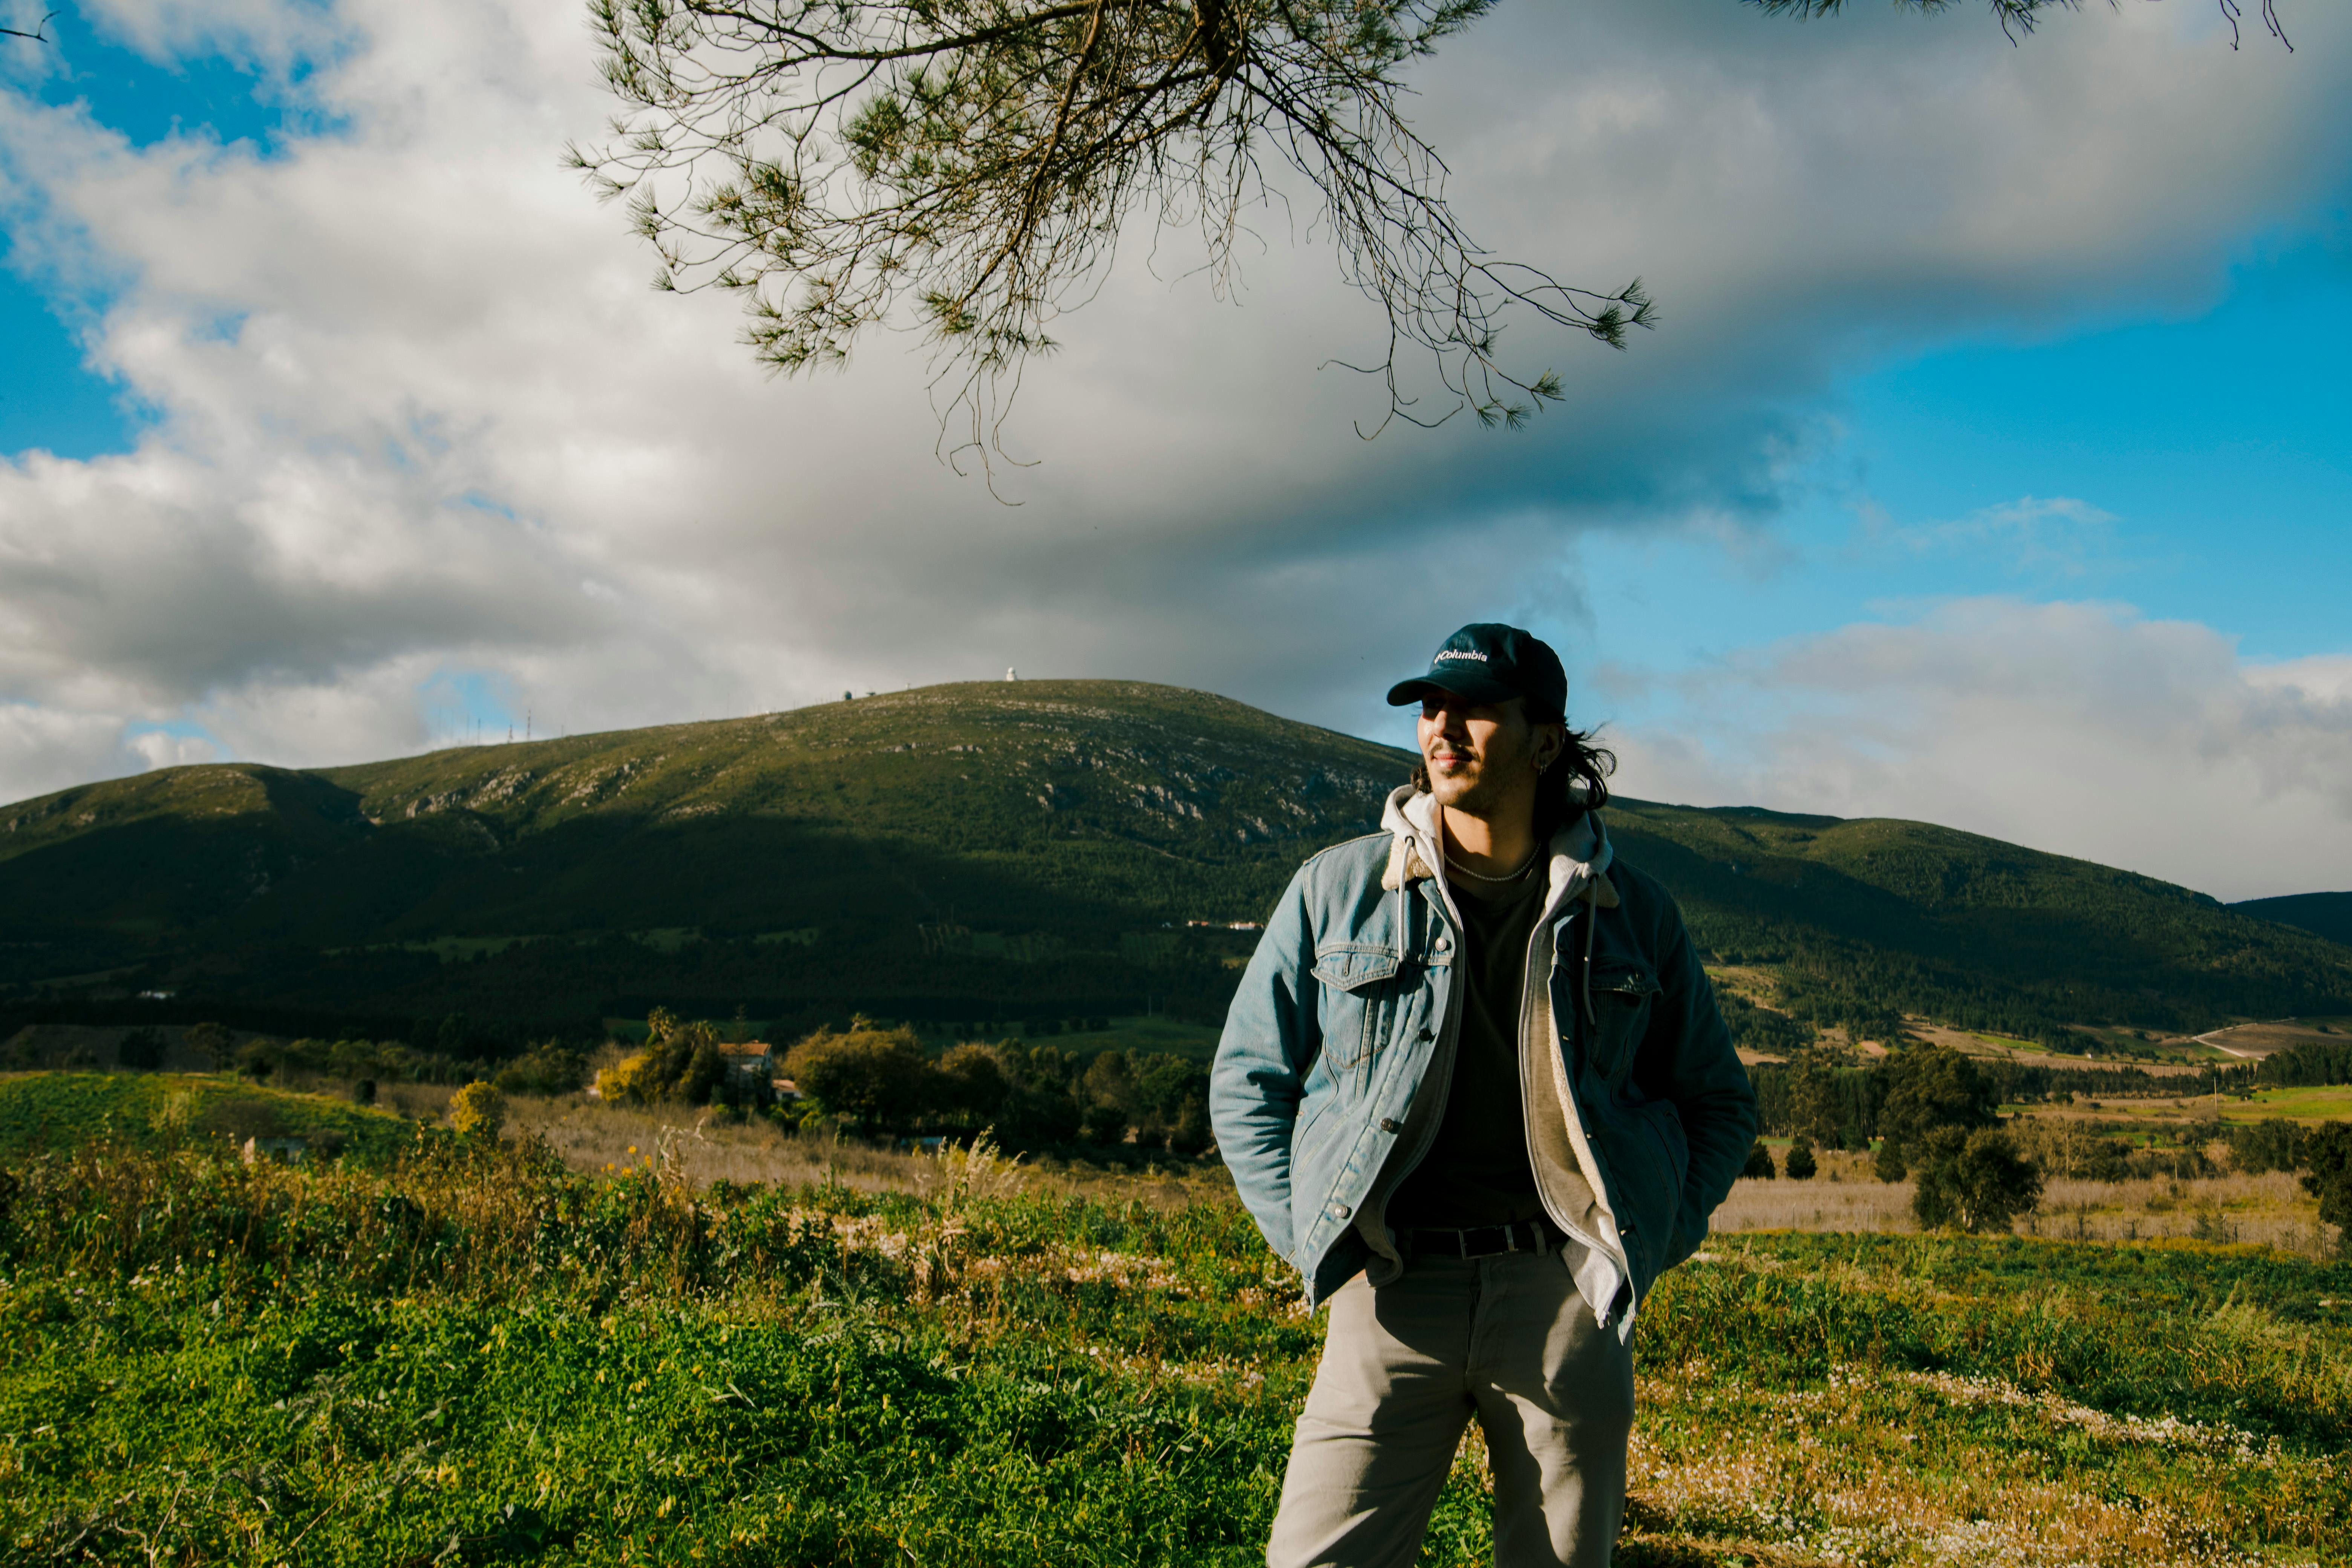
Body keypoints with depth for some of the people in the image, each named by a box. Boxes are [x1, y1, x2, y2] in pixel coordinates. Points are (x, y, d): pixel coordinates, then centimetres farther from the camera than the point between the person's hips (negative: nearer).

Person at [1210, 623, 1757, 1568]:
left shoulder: (1630, 912, 7)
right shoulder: (1337, 889, 5)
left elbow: (1717, 1100, 18)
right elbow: (1246, 1081, 11)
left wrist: (1652, 1247, 6)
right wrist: (1313, 1246, 2)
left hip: (1566, 1290, 1)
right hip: (1394, 1289, -1)